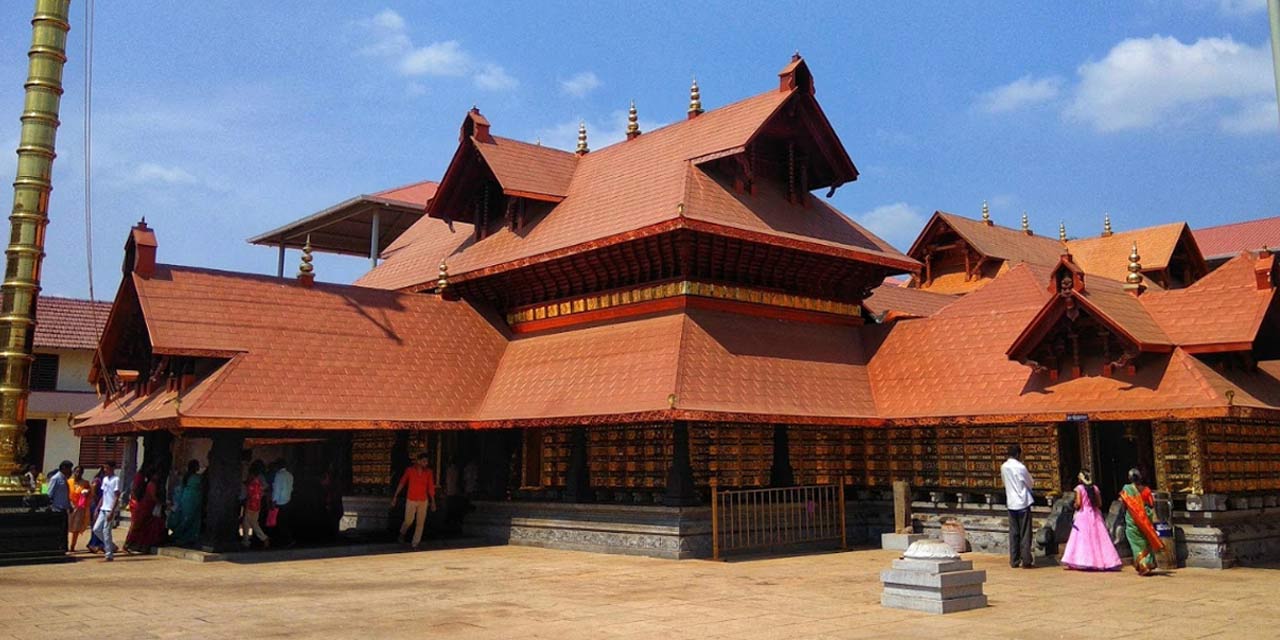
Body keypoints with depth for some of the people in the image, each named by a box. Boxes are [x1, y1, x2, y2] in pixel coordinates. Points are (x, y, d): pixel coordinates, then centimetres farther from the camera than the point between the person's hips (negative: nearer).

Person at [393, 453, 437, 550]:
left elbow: (431, 487, -1)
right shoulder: (410, 470, -7)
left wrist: (433, 502, -2)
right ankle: (402, 533, 36)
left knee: (420, 523, 2)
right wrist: (395, 496, 2)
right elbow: (402, 483, 0)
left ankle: (415, 544, 11)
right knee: (409, 521, 2)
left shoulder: (429, 472, -3)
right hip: (411, 500, -2)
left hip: (423, 501, 2)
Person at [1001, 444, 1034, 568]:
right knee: (1025, 533, 0)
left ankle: (1014, 561, 9)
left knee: (1013, 533, 8)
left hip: (1011, 503, 5)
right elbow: (1030, 483, 1)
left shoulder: (1003, 467, 3)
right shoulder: (1021, 467, -13)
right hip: (1023, 502, -5)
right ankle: (1026, 561, 0)